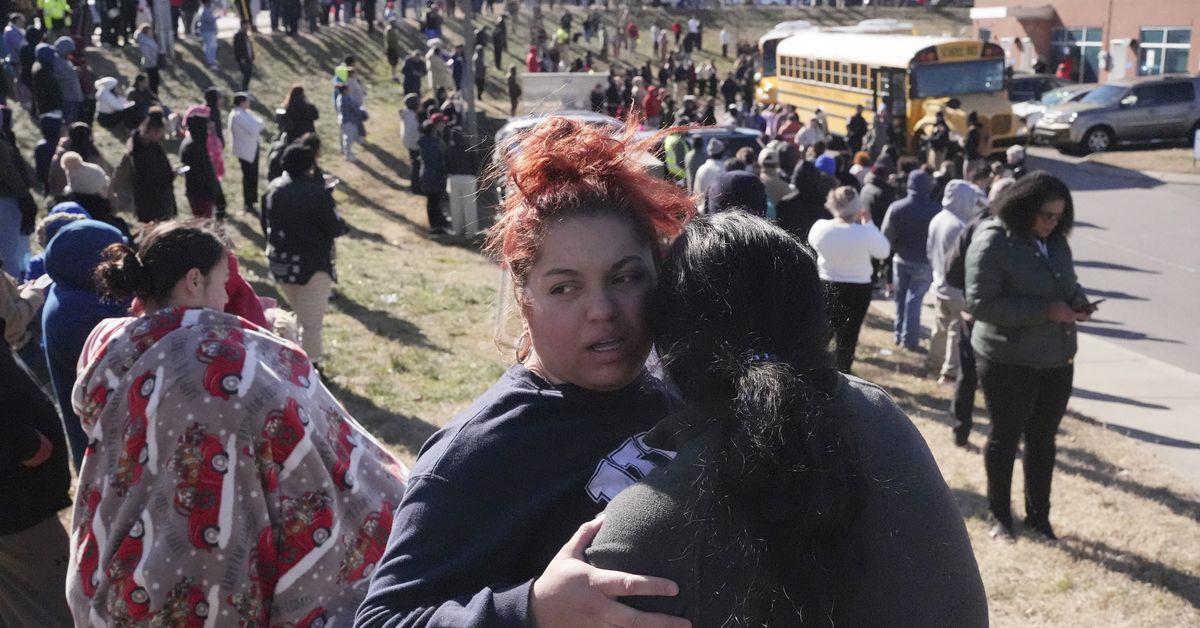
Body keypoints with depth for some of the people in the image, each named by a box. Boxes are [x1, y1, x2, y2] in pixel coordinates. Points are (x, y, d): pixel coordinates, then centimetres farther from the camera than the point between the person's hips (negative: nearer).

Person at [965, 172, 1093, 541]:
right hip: (1009, 362, -6)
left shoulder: (1055, 241, 6)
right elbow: (981, 303, -22)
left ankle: (1038, 516, 28)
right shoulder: (993, 243, -16)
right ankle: (999, 514, 26)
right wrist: (1045, 311, -26)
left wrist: (1079, 303, -4)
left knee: (1044, 439, 14)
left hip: (1057, 359, 6)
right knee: (1006, 437, 9)